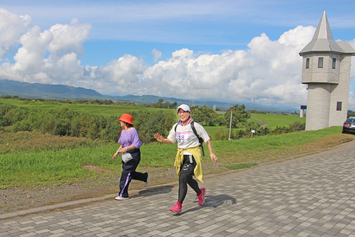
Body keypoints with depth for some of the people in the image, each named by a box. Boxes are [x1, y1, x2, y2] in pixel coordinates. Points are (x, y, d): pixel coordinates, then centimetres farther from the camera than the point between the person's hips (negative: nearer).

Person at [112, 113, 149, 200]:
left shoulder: (133, 131, -14)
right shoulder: (123, 131, 13)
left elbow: (136, 144, -21)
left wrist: (126, 148, -28)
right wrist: (117, 152, 14)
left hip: (133, 155, -9)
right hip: (126, 155, 9)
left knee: (126, 173, -9)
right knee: (130, 173, 13)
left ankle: (123, 194, -3)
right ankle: (145, 176, 35)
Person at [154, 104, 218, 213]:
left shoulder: (195, 126, -10)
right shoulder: (176, 127, 4)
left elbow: (207, 139, -2)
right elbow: (171, 140, 14)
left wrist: (211, 153, -5)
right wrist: (162, 140, -7)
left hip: (193, 155, -6)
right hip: (181, 155, 6)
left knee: (183, 178, -17)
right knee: (188, 178, 18)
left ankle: (179, 205, -13)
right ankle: (200, 192, 47)